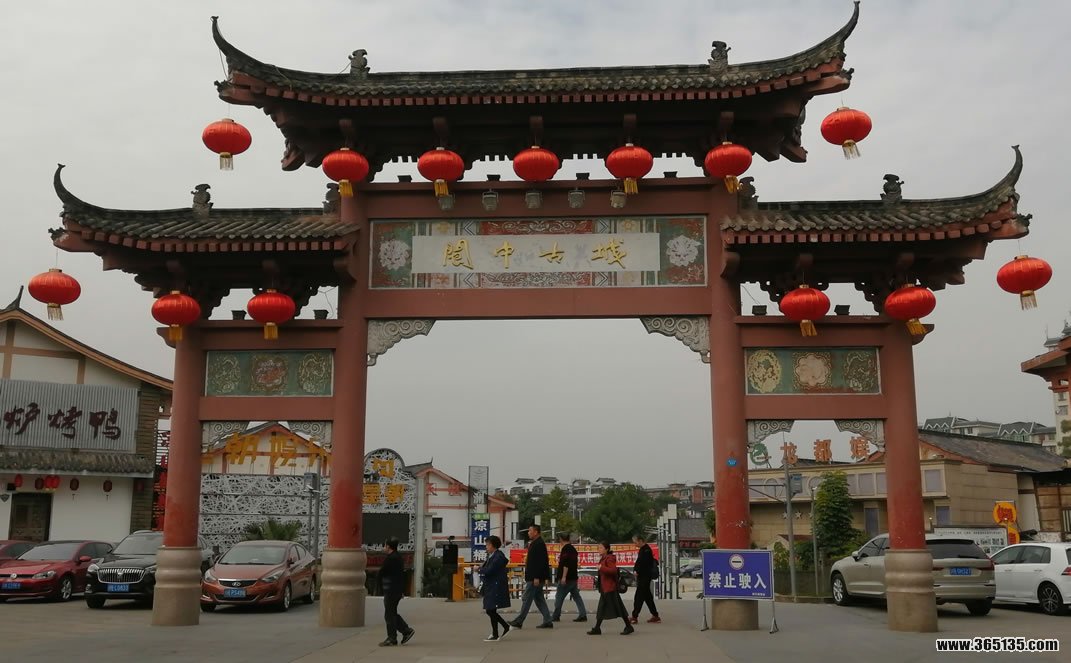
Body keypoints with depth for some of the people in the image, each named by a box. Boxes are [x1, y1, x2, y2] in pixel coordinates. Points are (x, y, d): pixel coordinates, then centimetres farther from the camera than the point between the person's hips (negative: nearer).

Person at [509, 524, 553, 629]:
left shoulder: (539, 544, -16)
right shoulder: (535, 543, 16)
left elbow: (540, 562, -23)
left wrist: (536, 578, -24)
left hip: (534, 578, -10)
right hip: (534, 577, 10)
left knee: (527, 599, -3)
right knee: (539, 599, 11)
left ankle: (519, 621, 4)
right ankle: (547, 621, 12)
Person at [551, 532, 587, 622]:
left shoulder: (566, 549, -14)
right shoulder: (573, 549, 15)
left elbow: (566, 564, -21)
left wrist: (564, 577, -22)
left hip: (566, 578, -9)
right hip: (573, 577, 9)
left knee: (559, 596, 0)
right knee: (576, 596, 8)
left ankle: (556, 616, 5)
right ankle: (583, 615, 3)